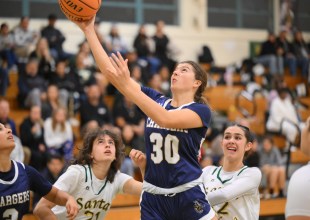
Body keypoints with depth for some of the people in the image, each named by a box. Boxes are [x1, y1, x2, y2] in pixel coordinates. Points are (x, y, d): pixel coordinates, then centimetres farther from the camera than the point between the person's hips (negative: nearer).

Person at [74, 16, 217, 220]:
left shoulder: (201, 110, -6)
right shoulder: (155, 100, 7)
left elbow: (165, 119, -25)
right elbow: (110, 70, 2)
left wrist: (128, 86, -32)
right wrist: (88, 29, -4)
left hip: (189, 198, -4)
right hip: (153, 197, 4)